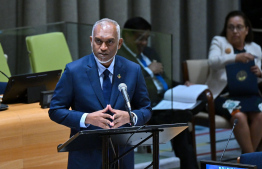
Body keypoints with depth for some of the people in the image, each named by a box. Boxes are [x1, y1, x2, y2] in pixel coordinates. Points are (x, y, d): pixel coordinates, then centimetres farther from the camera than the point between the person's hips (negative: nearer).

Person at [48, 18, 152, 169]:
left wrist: (130, 117, -16)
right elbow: (55, 111, -3)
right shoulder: (73, 70, -5)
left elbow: (146, 110, 8)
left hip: (122, 157, 2)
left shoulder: (133, 70, 2)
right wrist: (87, 118, -20)